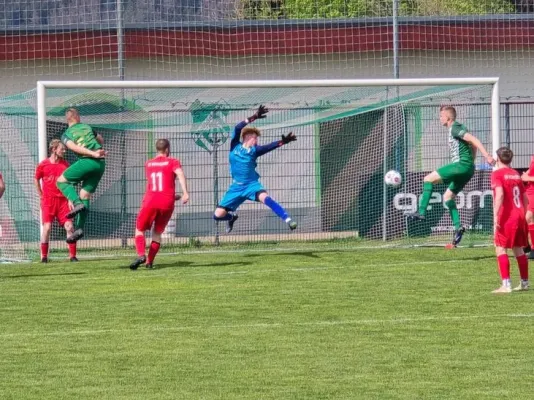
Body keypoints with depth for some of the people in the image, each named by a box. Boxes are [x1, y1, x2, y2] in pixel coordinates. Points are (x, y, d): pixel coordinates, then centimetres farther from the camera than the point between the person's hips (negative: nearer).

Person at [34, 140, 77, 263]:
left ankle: (73, 255, -2)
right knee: (47, 227, -10)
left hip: (62, 200, 2)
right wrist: (41, 196, 8)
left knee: (69, 226, -7)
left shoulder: (65, 164, 6)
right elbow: (36, 180, 12)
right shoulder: (43, 165, -1)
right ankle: (44, 256, -2)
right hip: (48, 200, -2)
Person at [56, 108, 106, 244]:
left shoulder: (66, 134, 8)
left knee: (62, 180, 9)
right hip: (101, 163, 5)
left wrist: (93, 154, -18)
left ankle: (77, 203, -15)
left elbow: (74, 147, -11)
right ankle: (80, 228, 1)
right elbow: (101, 140, 36)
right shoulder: (87, 127, 22)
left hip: (87, 161, -5)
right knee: (85, 194, 9)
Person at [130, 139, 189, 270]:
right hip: (167, 202, -1)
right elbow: (180, 174, -14)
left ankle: (141, 255, -16)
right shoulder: (173, 162, 7)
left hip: (150, 201, 1)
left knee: (140, 230, 9)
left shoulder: (148, 164, 19)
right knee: (157, 233, 14)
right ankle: (149, 262, 4)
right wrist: (185, 193, -26)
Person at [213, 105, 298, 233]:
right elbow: (237, 129, -12)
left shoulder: (254, 150, 2)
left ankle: (288, 220, -38)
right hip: (236, 187, 2)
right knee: (218, 215, -1)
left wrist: (282, 142, -33)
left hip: (252, 184, -2)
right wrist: (253, 118, -21)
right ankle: (232, 216, 35)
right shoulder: (235, 146, 2)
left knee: (265, 197, -33)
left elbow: (269, 147, -16)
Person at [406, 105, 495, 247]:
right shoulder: (458, 128, 22)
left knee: (429, 179, -9)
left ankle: (421, 212, -15)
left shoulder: (455, 128, -8)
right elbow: (473, 146, 30)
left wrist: (487, 155, -26)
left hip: (461, 165, -10)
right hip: (468, 168, 10)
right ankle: (458, 227, 5)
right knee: (448, 196, 15)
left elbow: (473, 139, -19)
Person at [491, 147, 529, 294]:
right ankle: (524, 283, 24)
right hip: (520, 216, 7)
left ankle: (506, 285, -16)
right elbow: (525, 198, 16)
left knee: (500, 248, -6)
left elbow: (500, 194, -23)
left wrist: (495, 216, -25)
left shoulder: (497, 174, -8)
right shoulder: (516, 174, 13)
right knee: (518, 249, 17)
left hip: (507, 217, -7)